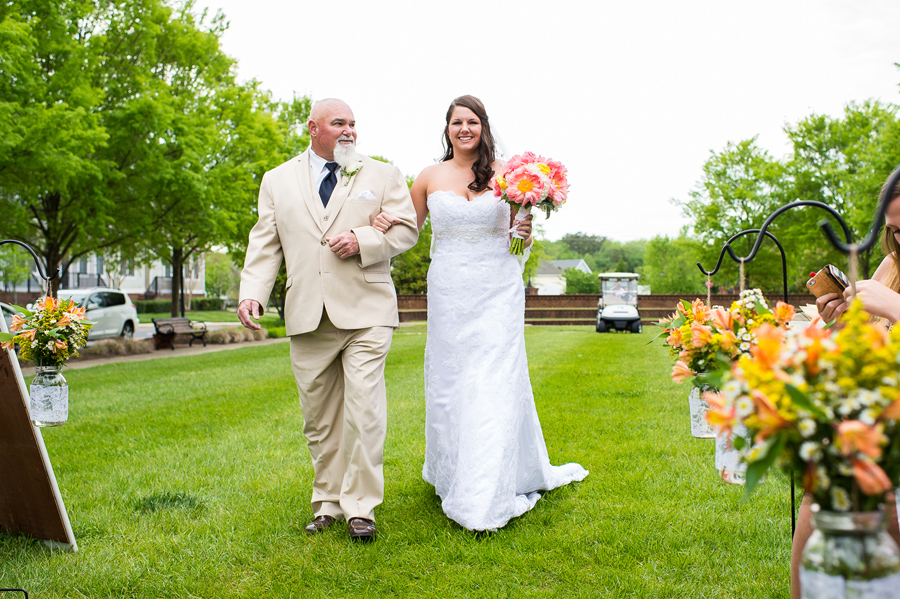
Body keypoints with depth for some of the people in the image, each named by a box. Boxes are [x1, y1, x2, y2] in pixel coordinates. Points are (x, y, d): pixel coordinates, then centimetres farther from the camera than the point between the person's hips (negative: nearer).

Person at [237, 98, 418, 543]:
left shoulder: (383, 175, 12)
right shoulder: (277, 181, 14)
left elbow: (406, 228, 5)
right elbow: (265, 243, 9)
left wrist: (363, 240, -12)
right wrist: (252, 292, -5)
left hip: (365, 313, -2)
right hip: (306, 319, 2)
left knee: (364, 410, -9)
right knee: (319, 417, 8)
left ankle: (360, 506, 2)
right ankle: (327, 502, 22)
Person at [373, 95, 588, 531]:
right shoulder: (430, 178, 6)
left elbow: (519, 233, 12)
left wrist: (525, 234, -11)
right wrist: (383, 224, -7)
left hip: (498, 290, -1)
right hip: (449, 293, 1)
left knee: (495, 383, -5)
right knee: (449, 380, 7)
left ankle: (488, 497, 2)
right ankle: (450, 471, 28)